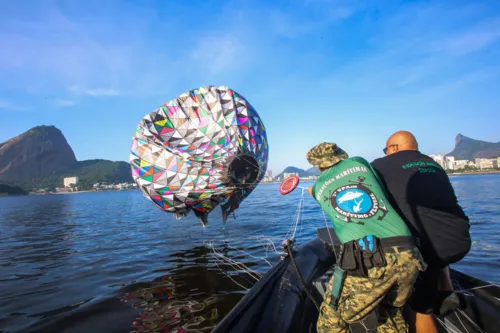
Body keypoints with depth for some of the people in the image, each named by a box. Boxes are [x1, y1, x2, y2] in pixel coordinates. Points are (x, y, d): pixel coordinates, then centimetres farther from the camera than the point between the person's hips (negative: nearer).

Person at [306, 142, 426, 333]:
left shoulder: (318, 188, 18)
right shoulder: (358, 162, 18)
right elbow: (384, 193, 27)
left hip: (365, 260, -3)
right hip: (407, 256, 3)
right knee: (391, 313, 32)